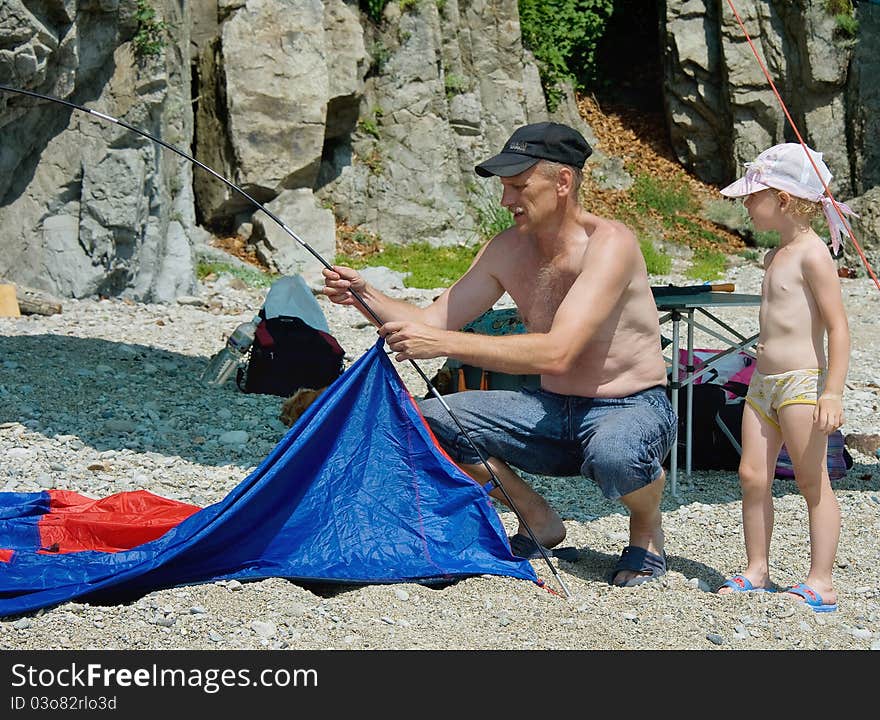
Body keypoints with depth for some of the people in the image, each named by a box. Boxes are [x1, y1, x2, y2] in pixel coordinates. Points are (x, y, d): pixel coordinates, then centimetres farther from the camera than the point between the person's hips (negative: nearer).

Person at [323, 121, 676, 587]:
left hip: (633, 408, -6)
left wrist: (442, 343, -37)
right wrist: (366, 297, -16)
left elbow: (556, 353, -33)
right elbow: (433, 321, 4)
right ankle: (537, 521, 9)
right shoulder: (507, 249, 1)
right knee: (429, 420, -10)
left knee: (614, 454, -42)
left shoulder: (609, 243, -22)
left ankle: (647, 529, -3)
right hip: (552, 411, 7)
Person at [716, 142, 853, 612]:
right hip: (764, 382, 9)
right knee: (752, 476, 7)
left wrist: (832, 393, -20)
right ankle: (756, 572, 17)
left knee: (813, 483, -1)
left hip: (802, 383, -9)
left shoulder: (812, 254, -13)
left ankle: (820, 584, 5)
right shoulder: (776, 256, 14)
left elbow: (838, 326, -16)